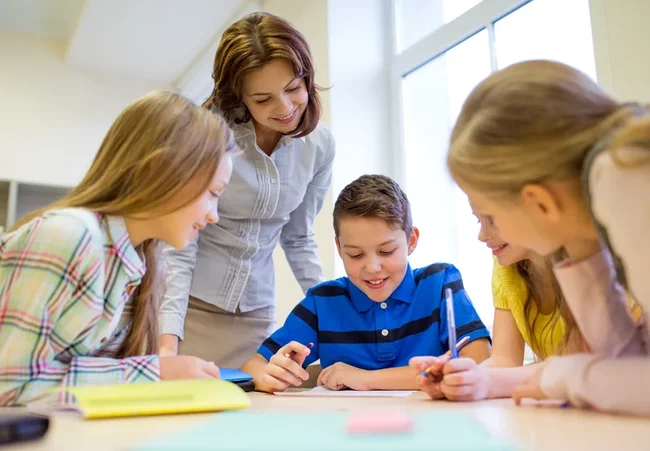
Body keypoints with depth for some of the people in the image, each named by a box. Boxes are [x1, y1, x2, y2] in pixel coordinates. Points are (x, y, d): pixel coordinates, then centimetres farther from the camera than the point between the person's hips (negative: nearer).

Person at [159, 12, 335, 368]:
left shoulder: (319, 145, -4)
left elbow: (298, 239, 7)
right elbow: (178, 246, -18)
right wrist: (168, 342, -28)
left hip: (255, 314, 4)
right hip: (187, 304, -3)